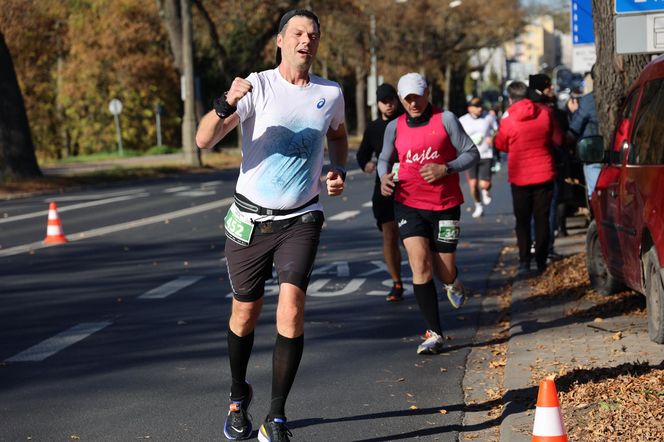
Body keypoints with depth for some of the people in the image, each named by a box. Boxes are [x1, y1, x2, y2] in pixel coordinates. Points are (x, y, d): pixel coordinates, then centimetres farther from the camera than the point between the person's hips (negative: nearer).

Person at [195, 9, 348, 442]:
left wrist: (339, 170, 6)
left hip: (301, 219, 1)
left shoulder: (331, 94, 2)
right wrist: (226, 105, -38)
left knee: (292, 308, -15)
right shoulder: (257, 86, -9)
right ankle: (239, 398, 36)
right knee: (246, 312, 10)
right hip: (251, 219, -1)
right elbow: (204, 140, -20)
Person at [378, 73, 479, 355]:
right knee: (420, 264, -14)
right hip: (409, 204, 1)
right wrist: (384, 176, -2)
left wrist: (445, 169, -18)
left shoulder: (445, 120, -3)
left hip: (445, 205, -1)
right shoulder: (395, 127, 5)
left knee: (444, 270, 4)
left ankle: (452, 283, 46)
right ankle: (434, 334, -8)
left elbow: (472, 154, -2)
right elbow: (384, 158, 20)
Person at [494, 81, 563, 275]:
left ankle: (524, 261, -1)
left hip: (520, 175, -2)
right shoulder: (545, 112, -5)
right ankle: (541, 261, 10)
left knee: (522, 220, 8)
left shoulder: (508, 118, -11)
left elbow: (501, 145, 3)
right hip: (544, 173, 2)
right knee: (542, 218, 10)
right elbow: (558, 140, 5)